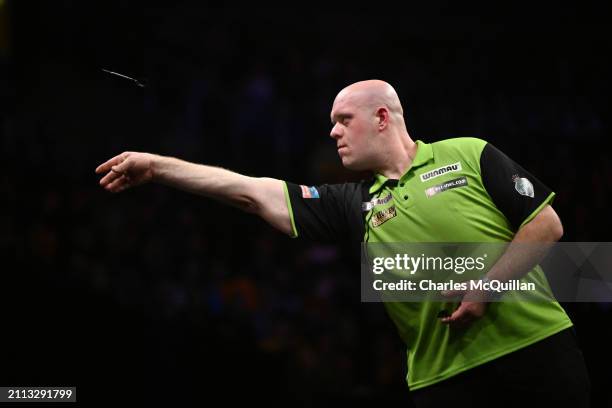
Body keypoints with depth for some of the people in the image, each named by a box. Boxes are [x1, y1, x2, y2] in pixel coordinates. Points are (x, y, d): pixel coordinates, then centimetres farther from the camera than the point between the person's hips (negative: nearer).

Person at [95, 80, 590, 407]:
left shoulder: (469, 154, 1)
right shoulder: (352, 205, 9)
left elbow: (547, 224, -3)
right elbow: (252, 192, 6)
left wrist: (487, 287, -13)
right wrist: (156, 166, 2)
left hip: (540, 350, -3)